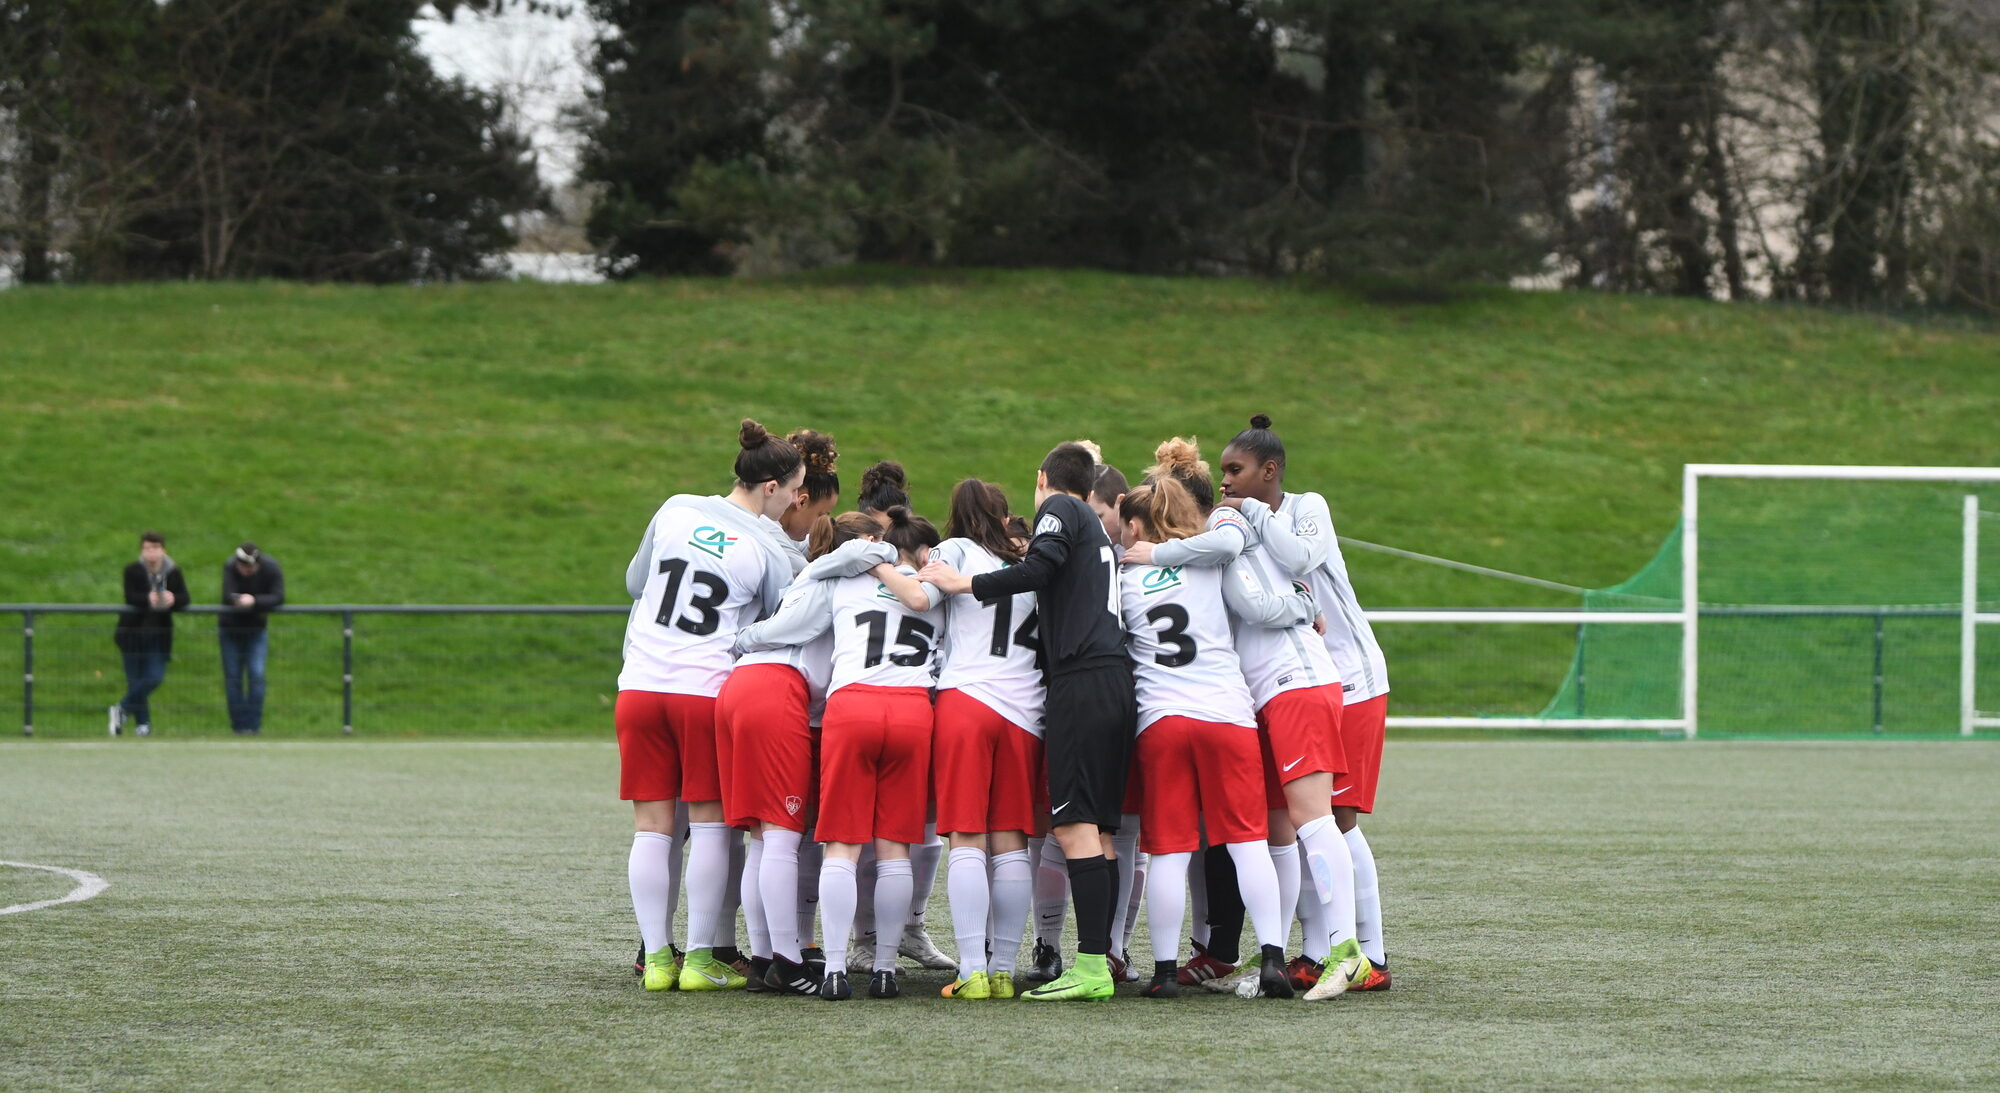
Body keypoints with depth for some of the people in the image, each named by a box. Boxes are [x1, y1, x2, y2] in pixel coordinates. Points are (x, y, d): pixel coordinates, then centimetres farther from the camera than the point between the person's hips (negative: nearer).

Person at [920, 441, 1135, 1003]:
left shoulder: (1059, 509, 3)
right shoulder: (1096, 528, 28)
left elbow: (1041, 566, -15)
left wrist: (967, 585, -12)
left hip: (1080, 681, -9)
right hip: (1117, 680, 9)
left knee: (1075, 825, -12)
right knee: (1098, 831, 9)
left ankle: (1091, 967, -19)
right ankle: (1099, 959, 7)